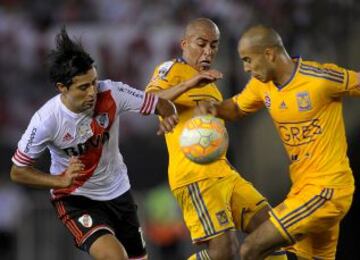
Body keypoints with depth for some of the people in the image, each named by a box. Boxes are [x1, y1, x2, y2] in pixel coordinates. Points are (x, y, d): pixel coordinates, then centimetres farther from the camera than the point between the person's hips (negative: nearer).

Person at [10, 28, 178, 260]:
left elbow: (160, 104, -10)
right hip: (75, 198, -5)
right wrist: (61, 181, -27)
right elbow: (17, 172, -14)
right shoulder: (46, 121, -25)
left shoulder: (111, 94, -21)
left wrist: (169, 117, -34)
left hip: (118, 191, 5)